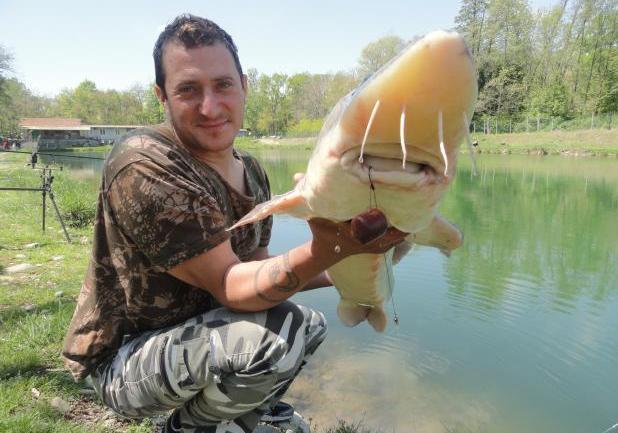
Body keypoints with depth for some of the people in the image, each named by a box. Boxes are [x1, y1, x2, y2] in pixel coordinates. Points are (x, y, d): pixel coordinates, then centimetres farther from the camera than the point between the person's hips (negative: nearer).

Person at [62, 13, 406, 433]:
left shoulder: (251, 170, 0)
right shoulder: (143, 166, -26)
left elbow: (257, 270, 6)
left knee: (310, 325, 16)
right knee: (273, 337, -31)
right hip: (124, 358, -8)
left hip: (194, 332, 8)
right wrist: (324, 251, -46)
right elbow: (228, 285, -30)